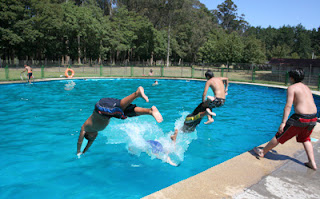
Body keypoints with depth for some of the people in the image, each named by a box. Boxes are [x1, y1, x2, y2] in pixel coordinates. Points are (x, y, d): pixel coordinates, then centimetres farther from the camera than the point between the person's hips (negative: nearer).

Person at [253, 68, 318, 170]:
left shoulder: (291, 88, -6)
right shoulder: (306, 87, 17)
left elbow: (288, 106, -16)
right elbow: (311, 104, 18)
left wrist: (283, 122, -18)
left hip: (301, 118, -8)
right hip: (313, 117, 8)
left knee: (280, 136, 4)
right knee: (305, 139, 28)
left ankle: (262, 152, 17)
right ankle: (312, 163, 26)